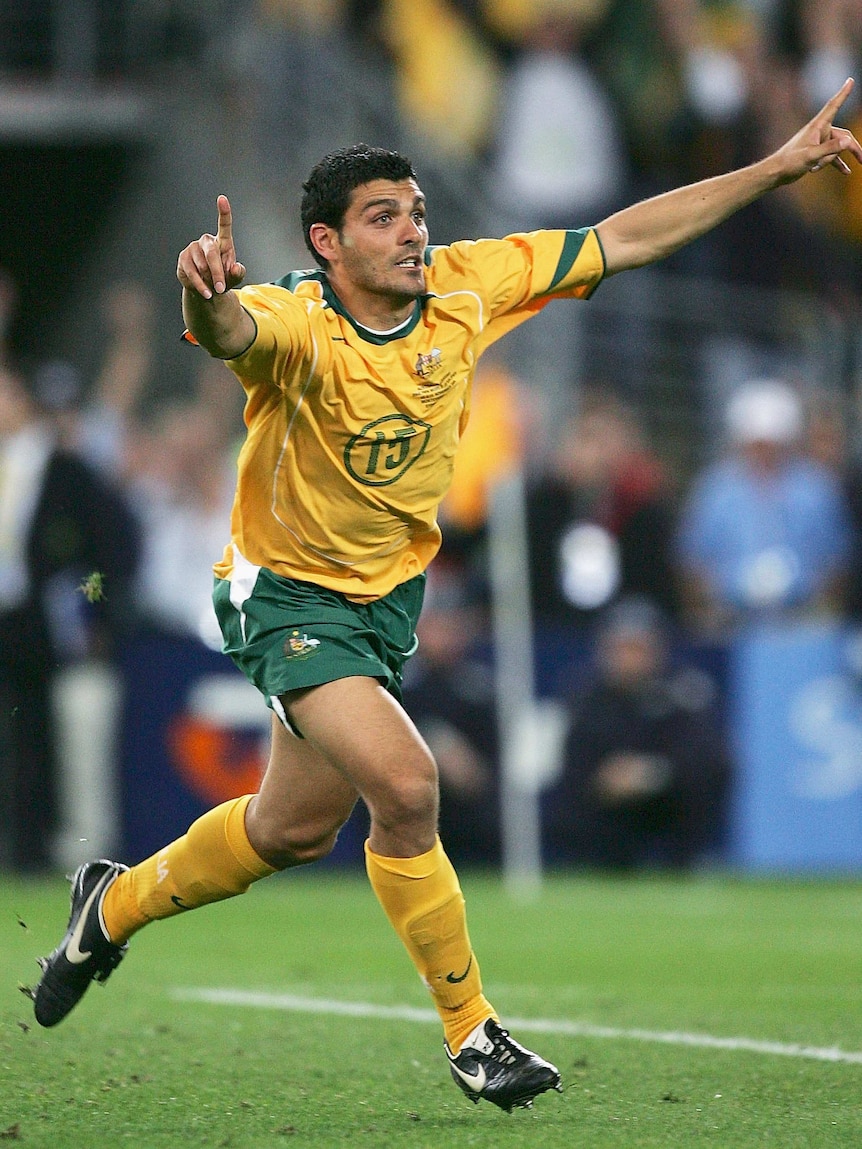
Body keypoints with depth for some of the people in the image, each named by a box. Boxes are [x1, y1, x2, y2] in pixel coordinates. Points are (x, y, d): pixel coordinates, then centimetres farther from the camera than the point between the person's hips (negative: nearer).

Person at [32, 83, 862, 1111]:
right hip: (290, 593, -7)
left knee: (293, 830, 19)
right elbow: (231, 331, -52)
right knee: (404, 783, -24)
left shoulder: (462, 287, -12)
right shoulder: (297, 326, -28)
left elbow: (624, 238, -5)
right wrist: (208, 293, -77)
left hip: (390, 595, 7)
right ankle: (470, 1033, -8)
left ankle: (118, 903, 46)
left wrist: (779, 167, -7)